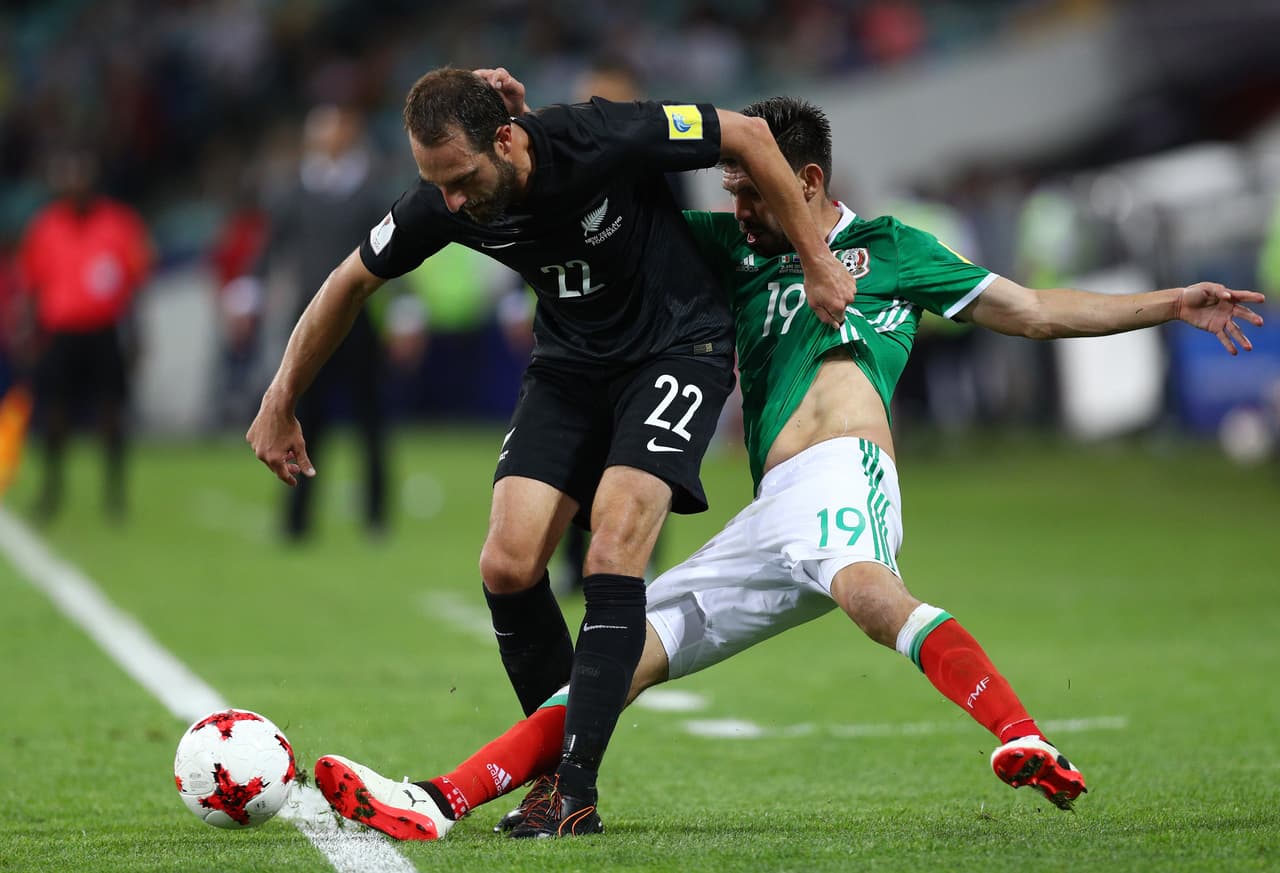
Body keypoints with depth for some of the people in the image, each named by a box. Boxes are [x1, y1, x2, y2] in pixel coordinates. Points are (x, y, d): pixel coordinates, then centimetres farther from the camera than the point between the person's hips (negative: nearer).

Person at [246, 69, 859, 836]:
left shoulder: (604, 141, -30)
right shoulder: (440, 204, -16)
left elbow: (748, 135, -16)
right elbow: (352, 283, 2)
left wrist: (817, 262, -12)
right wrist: (280, 405, 7)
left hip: (677, 348, -5)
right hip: (571, 363, 5)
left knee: (613, 557, -22)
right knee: (508, 567, -9)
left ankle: (577, 791, -21)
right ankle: (555, 759, 8)